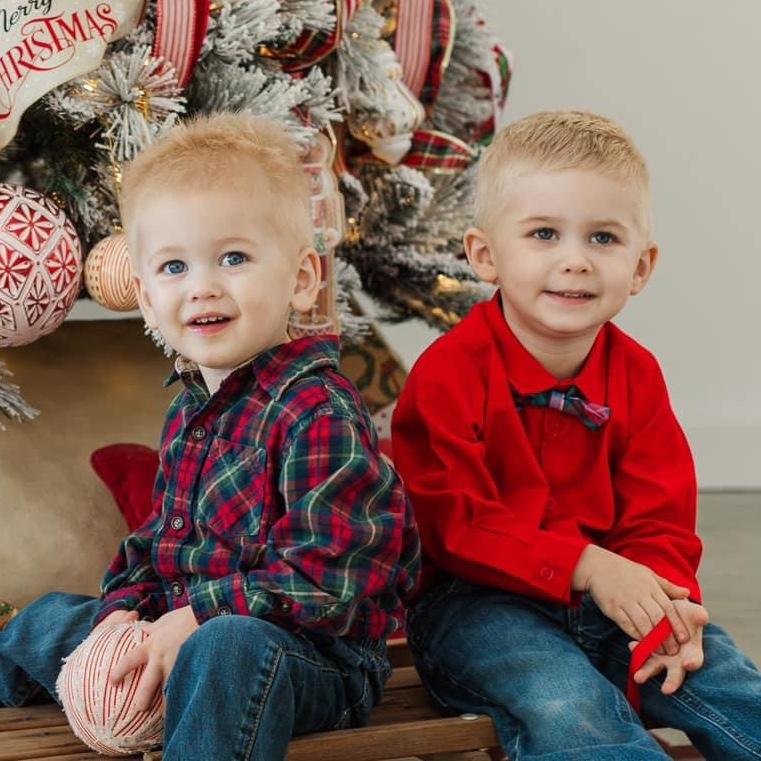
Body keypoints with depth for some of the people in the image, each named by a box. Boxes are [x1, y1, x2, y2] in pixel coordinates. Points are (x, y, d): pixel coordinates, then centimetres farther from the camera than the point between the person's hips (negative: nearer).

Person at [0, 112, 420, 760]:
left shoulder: (319, 414, -20)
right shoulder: (190, 407, 8)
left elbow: (329, 577, -25)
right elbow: (160, 535, 18)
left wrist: (196, 618, -24)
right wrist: (126, 606, -2)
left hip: (317, 661, -8)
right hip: (179, 631, 9)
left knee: (227, 646, -42)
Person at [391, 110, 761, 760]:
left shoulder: (635, 374, 5)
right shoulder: (450, 372, -11)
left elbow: (659, 519, 6)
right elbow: (456, 524, -17)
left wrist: (668, 599, -17)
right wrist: (586, 567, -25)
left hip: (614, 601, 5)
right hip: (479, 604, -5)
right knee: (567, 705, -31)